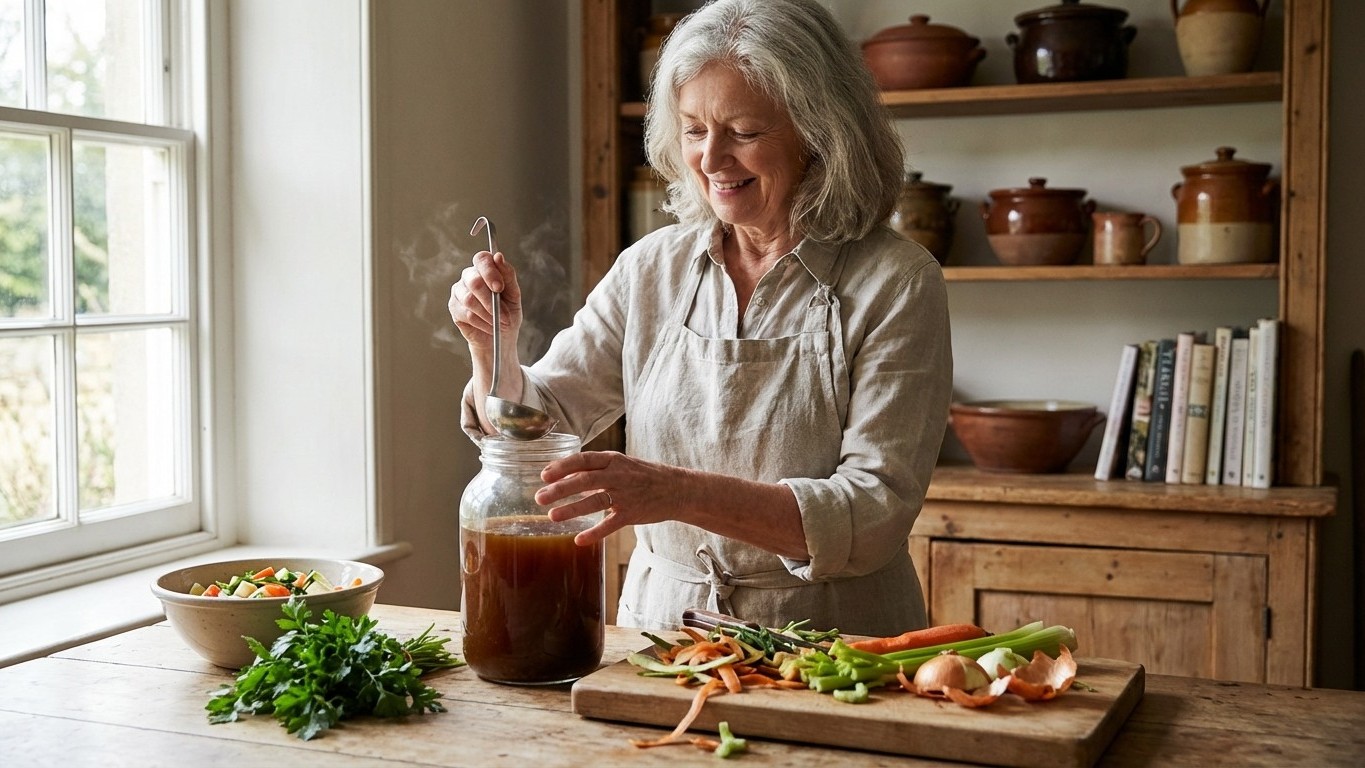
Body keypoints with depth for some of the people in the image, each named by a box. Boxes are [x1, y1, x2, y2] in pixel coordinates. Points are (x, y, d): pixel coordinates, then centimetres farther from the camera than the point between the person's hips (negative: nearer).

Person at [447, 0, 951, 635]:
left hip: (830, 647, -2)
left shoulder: (896, 283, -7)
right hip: (660, 626, 3)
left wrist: (679, 492, -25)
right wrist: (492, 346, -10)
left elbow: (875, 516, -14)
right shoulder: (652, 267, 6)